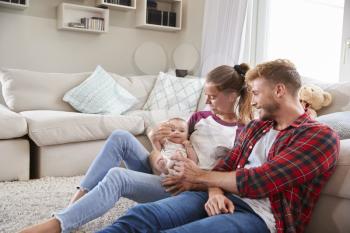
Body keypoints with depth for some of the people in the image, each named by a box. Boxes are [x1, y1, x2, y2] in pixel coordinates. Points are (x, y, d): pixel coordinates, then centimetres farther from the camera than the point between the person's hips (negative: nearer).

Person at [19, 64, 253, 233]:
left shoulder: (242, 132, -4)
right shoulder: (200, 117, 15)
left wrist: (194, 182, -26)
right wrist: (157, 142, -6)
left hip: (182, 189, -7)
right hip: (162, 173, 7)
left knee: (116, 177, -30)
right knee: (120, 137, -14)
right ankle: (76, 202, -14)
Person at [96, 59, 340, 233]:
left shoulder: (321, 136, -3)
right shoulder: (257, 126, 22)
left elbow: (257, 182, -13)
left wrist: (199, 176, -3)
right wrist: (215, 192, -8)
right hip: (225, 199, 7)